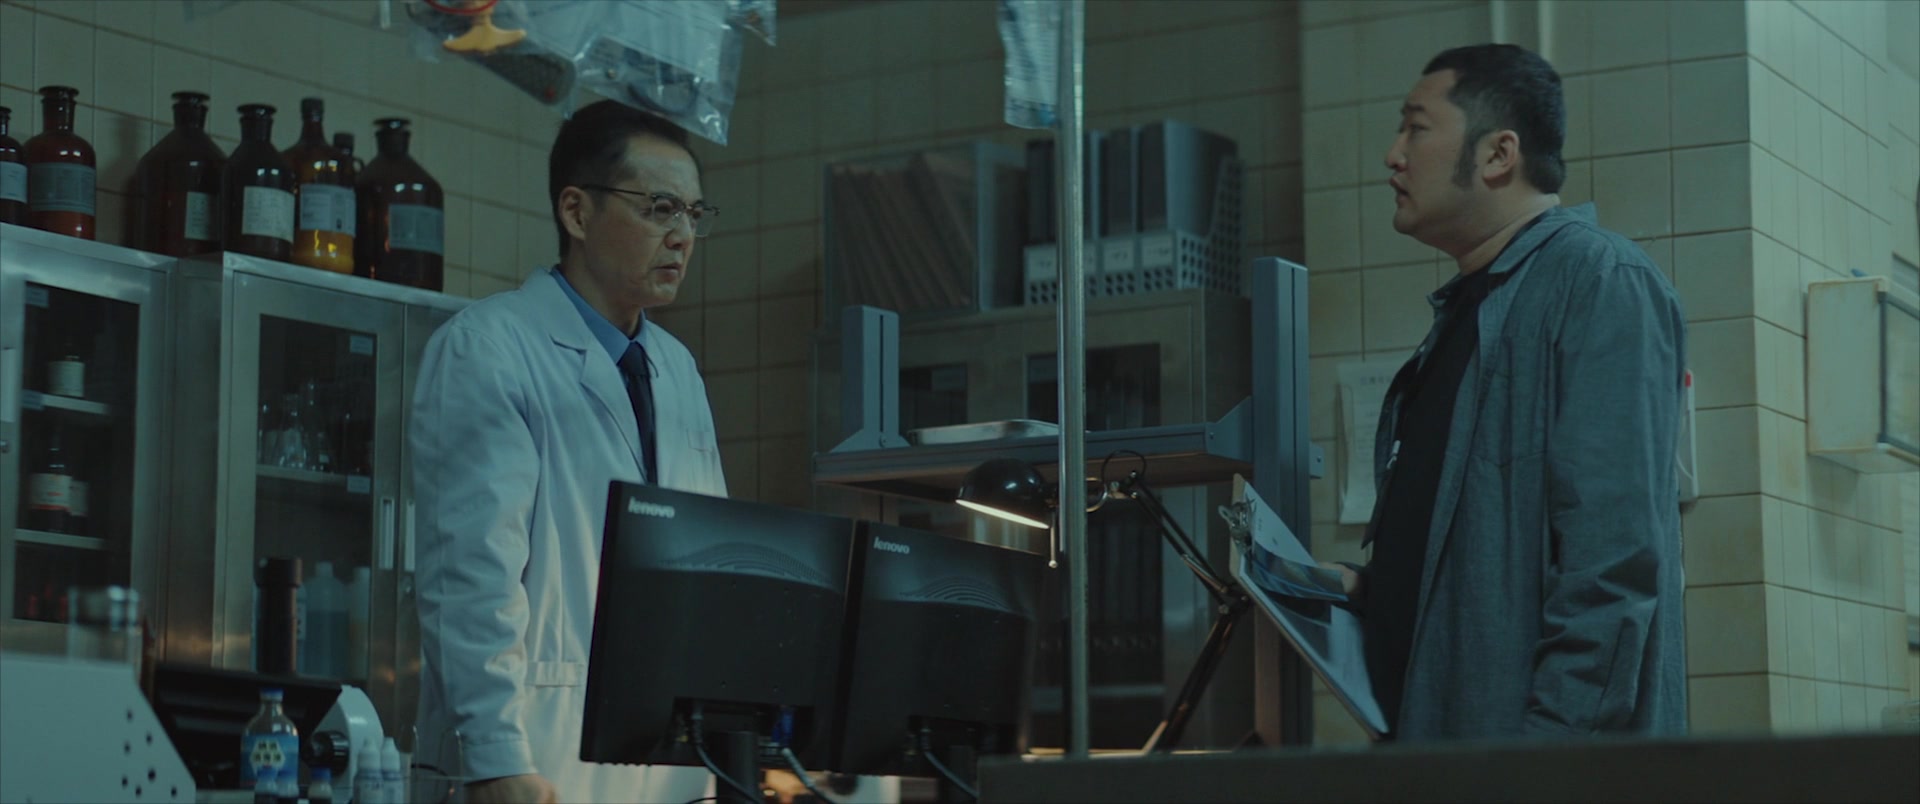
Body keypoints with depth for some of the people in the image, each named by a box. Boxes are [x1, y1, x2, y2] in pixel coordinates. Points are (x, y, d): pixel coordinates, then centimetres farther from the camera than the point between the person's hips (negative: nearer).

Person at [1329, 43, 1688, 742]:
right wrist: (1366, 588, 9)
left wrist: (1553, 739, -25)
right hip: (1436, 731, 9)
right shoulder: (1466, 311, 20)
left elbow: (1615, 560, -19)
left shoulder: (1602, 284, -9)